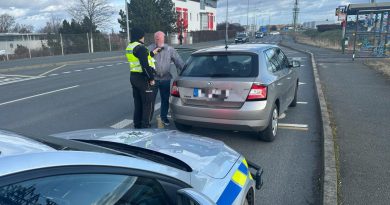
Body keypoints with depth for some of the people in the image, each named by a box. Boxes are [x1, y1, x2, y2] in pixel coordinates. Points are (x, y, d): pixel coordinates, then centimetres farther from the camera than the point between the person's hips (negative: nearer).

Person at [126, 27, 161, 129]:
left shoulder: (129, 47, 12)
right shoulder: (140, 47, -18)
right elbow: (145, 65, -23)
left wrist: (152, 53, 25)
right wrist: (151, 78, -17)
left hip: (133, 76, 9)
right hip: (143, 78, -9)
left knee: (138, 102, 17)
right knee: (148, 103, 1)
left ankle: (137, 125, 25)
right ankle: (145, 126, 4)